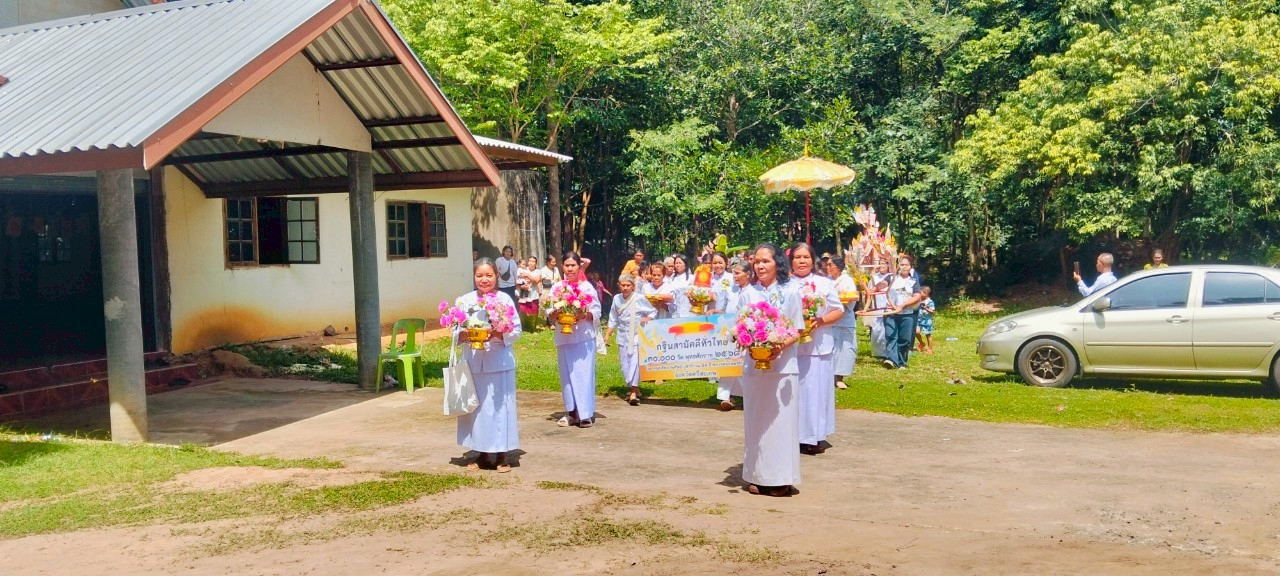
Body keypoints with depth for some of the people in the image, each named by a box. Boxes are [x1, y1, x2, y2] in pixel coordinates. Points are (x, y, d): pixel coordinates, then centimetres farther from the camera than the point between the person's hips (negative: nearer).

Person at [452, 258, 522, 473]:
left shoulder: (505, 299, -3)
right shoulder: (465, 300, 4)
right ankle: (482, 454, 21)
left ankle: (501, 455, 12)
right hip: (474, 362, 3)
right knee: (476, 406, 8)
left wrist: (499, 334, -20)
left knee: (500, 406, 1)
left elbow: (516, 330, -4)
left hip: (500, 361, -3)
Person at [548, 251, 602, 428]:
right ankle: (571, 413, 12)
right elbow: (549, 315, 7)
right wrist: (554, 313, -14)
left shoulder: (587, 287, -1)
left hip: (584, 337, -3)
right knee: (567, 375, 5)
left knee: (584, 373, -4)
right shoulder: (556, 287, 7)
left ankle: (586, 413, -1)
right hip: (563, 338, 3)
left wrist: (584, 315, -18)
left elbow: (597, 311, 0)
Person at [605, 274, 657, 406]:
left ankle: (634, 393, -16)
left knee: (634, 362, -14)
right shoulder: (616, 299, 5)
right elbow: (613, 320, 13)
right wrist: (607, 335, 11)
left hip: (636, 336, -5)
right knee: (625, 365, 6)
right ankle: (635, 389, 21)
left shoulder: (640, 299, -7)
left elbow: (653, 312, 2)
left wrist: (647, 318, -16)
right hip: (623, 337, 5)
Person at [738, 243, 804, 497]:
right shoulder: (748, 293, 7)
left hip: (783, 365, -2)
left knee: (781, 421, 0)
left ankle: (780, 478, 6)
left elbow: (797, 330, 1)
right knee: (755, 421, 5)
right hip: (753, 364, 2)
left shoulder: (790, 292, 2)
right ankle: (757, 476, 13)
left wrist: (780, 347, -18)